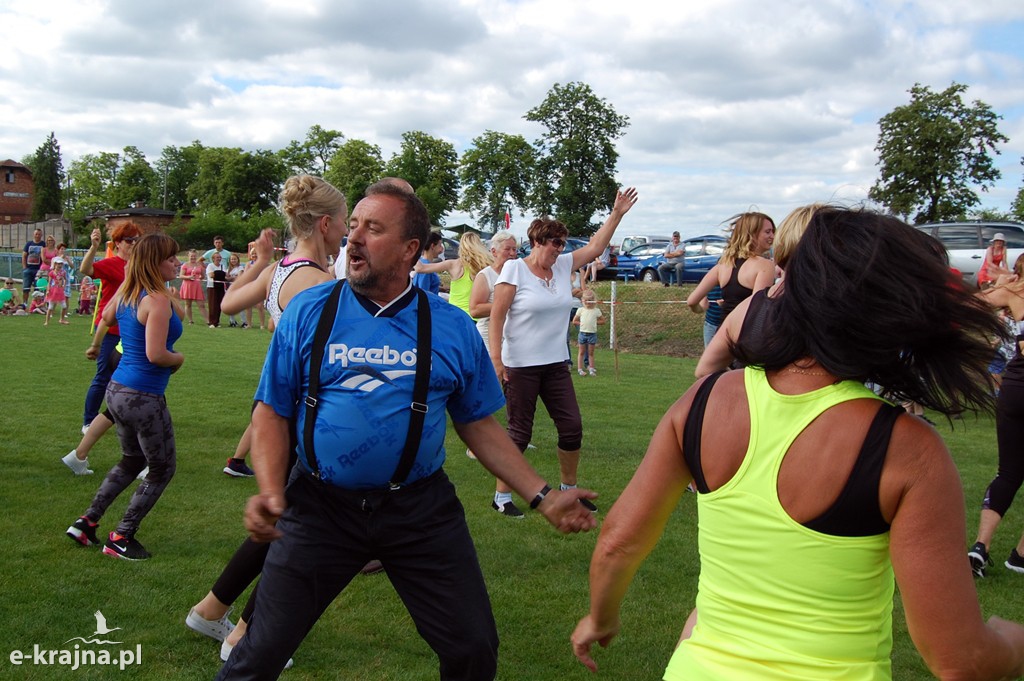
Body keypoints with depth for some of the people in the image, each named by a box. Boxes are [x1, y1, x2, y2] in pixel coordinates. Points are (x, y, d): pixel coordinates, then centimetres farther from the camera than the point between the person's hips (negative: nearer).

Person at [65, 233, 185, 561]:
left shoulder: (125, 294, 6)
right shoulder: (158, 300, -19)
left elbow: (107, 317, 28)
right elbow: (155, 354, -26)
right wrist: (179, 358, -5)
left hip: (117, 390, 9)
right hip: (143, 397, -9)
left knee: (132, 461, 28)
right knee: (163, 469, 10)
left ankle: (87, 522, 29)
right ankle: (121, 539, 13)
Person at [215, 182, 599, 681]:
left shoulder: (452, 328, -1)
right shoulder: (309, 312, -4)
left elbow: (479, 425, 7)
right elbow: (272, 412, 0)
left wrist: (542, 497, 1)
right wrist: (272, 491, -17)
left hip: (421, 509, 1)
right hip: (321, 507, -1)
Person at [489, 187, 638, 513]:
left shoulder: (563, 265, 7)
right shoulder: (514, 269, -10)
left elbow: (595, 247, 15)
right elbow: (496, 315, -12)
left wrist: (617, 214, 10)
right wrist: (495, 358, -18)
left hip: (556, 364, 6)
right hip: (520, 366, -6)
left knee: (572, 427, 7)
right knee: (520, 433, 0)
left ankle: (569, 489, 25)